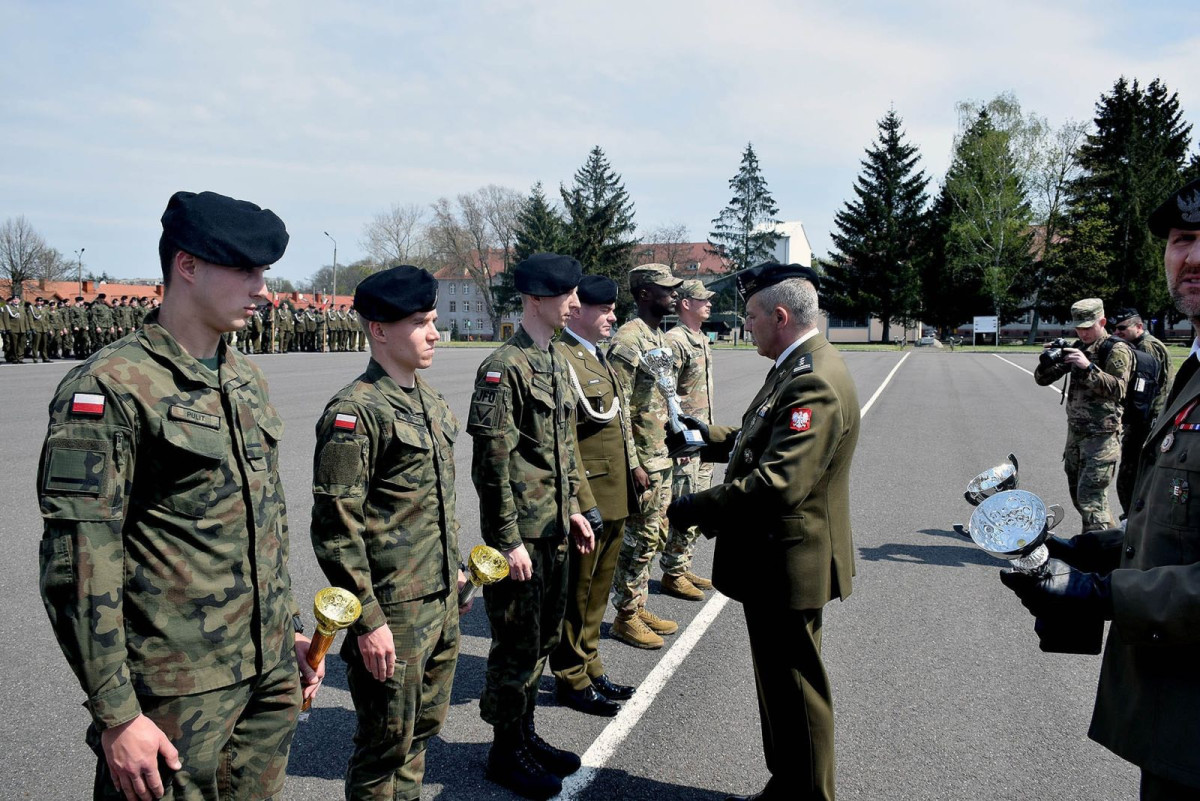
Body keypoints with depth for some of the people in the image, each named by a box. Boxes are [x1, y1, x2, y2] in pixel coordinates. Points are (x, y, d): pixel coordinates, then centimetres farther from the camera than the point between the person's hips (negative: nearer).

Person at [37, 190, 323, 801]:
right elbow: (78, 564, -16)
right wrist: (116, 715, -15)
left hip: (269, 674, 7)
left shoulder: (246, 380, 9)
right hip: (175, 694, -7)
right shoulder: (110, 388, -14)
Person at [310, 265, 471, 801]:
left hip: (444, 603, 8)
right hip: (393, 615, -8)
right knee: (386, 747, 9)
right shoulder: (354, 412, -18)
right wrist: (368, 621, -18)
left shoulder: (431, 403, 8)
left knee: (422, 728, 22)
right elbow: (336, 529, -20)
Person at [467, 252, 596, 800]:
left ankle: (525, 733, 36)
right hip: (521, 534, -9)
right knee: (517, 643, 5)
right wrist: (509, 540, -18)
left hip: (554, 529, 9)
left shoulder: (557, 363, 11)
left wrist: (573, 509, 15)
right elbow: (490, 462, -19)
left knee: (543, 636, 19)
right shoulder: (505, 366, -17)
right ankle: (506, 751, 23)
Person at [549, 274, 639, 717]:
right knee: (576, 593, 5)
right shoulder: (561, 359, -16)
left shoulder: (598, 357, 15)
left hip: (613, 500, 9)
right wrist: (585, 504, -22)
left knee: (597, 591, 19)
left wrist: (633, 474, 18)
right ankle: (571, 680, 20)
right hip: (588, 499, -9)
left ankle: (590, 667, 34)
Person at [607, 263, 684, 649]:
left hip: (662, 458, 9)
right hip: (641, 460, -9)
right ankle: (625, 617, 14)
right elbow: (618, 410, -20)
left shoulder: (662, 338, 13)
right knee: (637, 540, 0)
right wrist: (633, 464, -21)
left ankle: (639, 607, 29)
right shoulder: (628, 340, -16)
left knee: (654, 537, 16)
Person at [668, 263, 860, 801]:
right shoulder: (796, 368, 9)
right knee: (778, 681, 23)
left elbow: (778, 484, -33)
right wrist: (705, 438, 13)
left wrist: (696, 508, -26)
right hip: (773, 558, 11)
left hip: (788, 565, -11)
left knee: (795, 689, 7)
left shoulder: (814, 382, -25)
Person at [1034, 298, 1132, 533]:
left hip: (1101, 434, -8)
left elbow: (1118, 389, -22)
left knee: (1090, 497, -12)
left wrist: (1089, 367, -32)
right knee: (1077, 494, 16)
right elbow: (1043, 379, 10)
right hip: (1075, 431, 8)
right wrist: (1047, 360, -11)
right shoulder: (1075, 348, 11)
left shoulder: (1117, 350, -8)